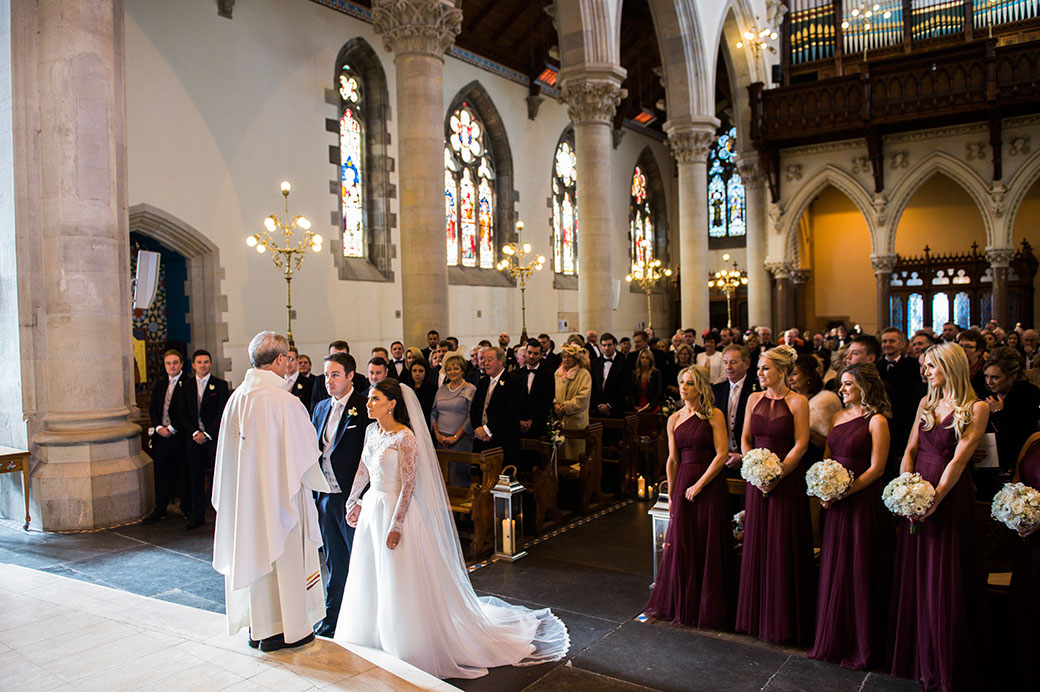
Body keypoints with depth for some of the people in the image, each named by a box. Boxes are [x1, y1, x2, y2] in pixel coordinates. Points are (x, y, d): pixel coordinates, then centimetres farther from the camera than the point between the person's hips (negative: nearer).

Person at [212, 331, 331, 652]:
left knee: (253, 552, 17)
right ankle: (282, 629, 18)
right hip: (279, 492, -7)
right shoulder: (285, 401, -21)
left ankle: (258, 627, 30)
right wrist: (319, 481, 4)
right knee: (283, 554, 7)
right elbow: (304, 452, -14)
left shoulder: (237, 397, 0)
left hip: (246, 491, 7)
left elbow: (230, 449, 8)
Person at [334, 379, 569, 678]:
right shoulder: (372, 431, 3)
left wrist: (396, 524, -20)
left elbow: (409, 484, -19)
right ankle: (374, 641, 36)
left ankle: (407, 649, 21)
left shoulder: (406, 437, -19)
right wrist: (353, 501, 17)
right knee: (370, 581, 18)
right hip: (372, 507, 8)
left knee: (401, 586, 4)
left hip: (398, 508, -8)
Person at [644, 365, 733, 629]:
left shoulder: (714, 416, -6)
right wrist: (671, 493, 10)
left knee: (709, 548, 3)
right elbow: (672, 460, 11)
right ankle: (682, 605, 24)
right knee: (682, 545, 8)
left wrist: (699, 485, -12)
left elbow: (722, 454, -12)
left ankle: (709, 609, 19)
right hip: (683, 484, 4)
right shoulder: (674, 419, 8)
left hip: (710, 485, -4)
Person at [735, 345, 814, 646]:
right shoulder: (754, 399, 8)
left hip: (787, 480, -5)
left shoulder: (797, 402, -7)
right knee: (757, 546, 10)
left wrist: (776, 475, -15)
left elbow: (800, 445, -10)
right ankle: (758, 616, 23)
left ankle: (785, 621, 15)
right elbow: (745, 438, 10)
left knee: (784, 549, 1)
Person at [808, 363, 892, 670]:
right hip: (835, 504, 7)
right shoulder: (838, 416, 12)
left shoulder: (876, 421, -9)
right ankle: (834, 641, 25)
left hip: (863, 501, -7)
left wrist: (843, 493, -18)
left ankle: (863, 647, 17)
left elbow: (876, 468, -13)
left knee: (860, 572, 2)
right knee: (834, 570, 12)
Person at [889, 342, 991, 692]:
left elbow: (959, 458, -14)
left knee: (944, 583, 1)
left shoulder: (976, 408, -7)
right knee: (915, 580, 11)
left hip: (950, 496, -6)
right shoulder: (927, 402, 11)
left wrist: (935, 498, -19)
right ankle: (921, 660, 24)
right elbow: (910, 449, 9)